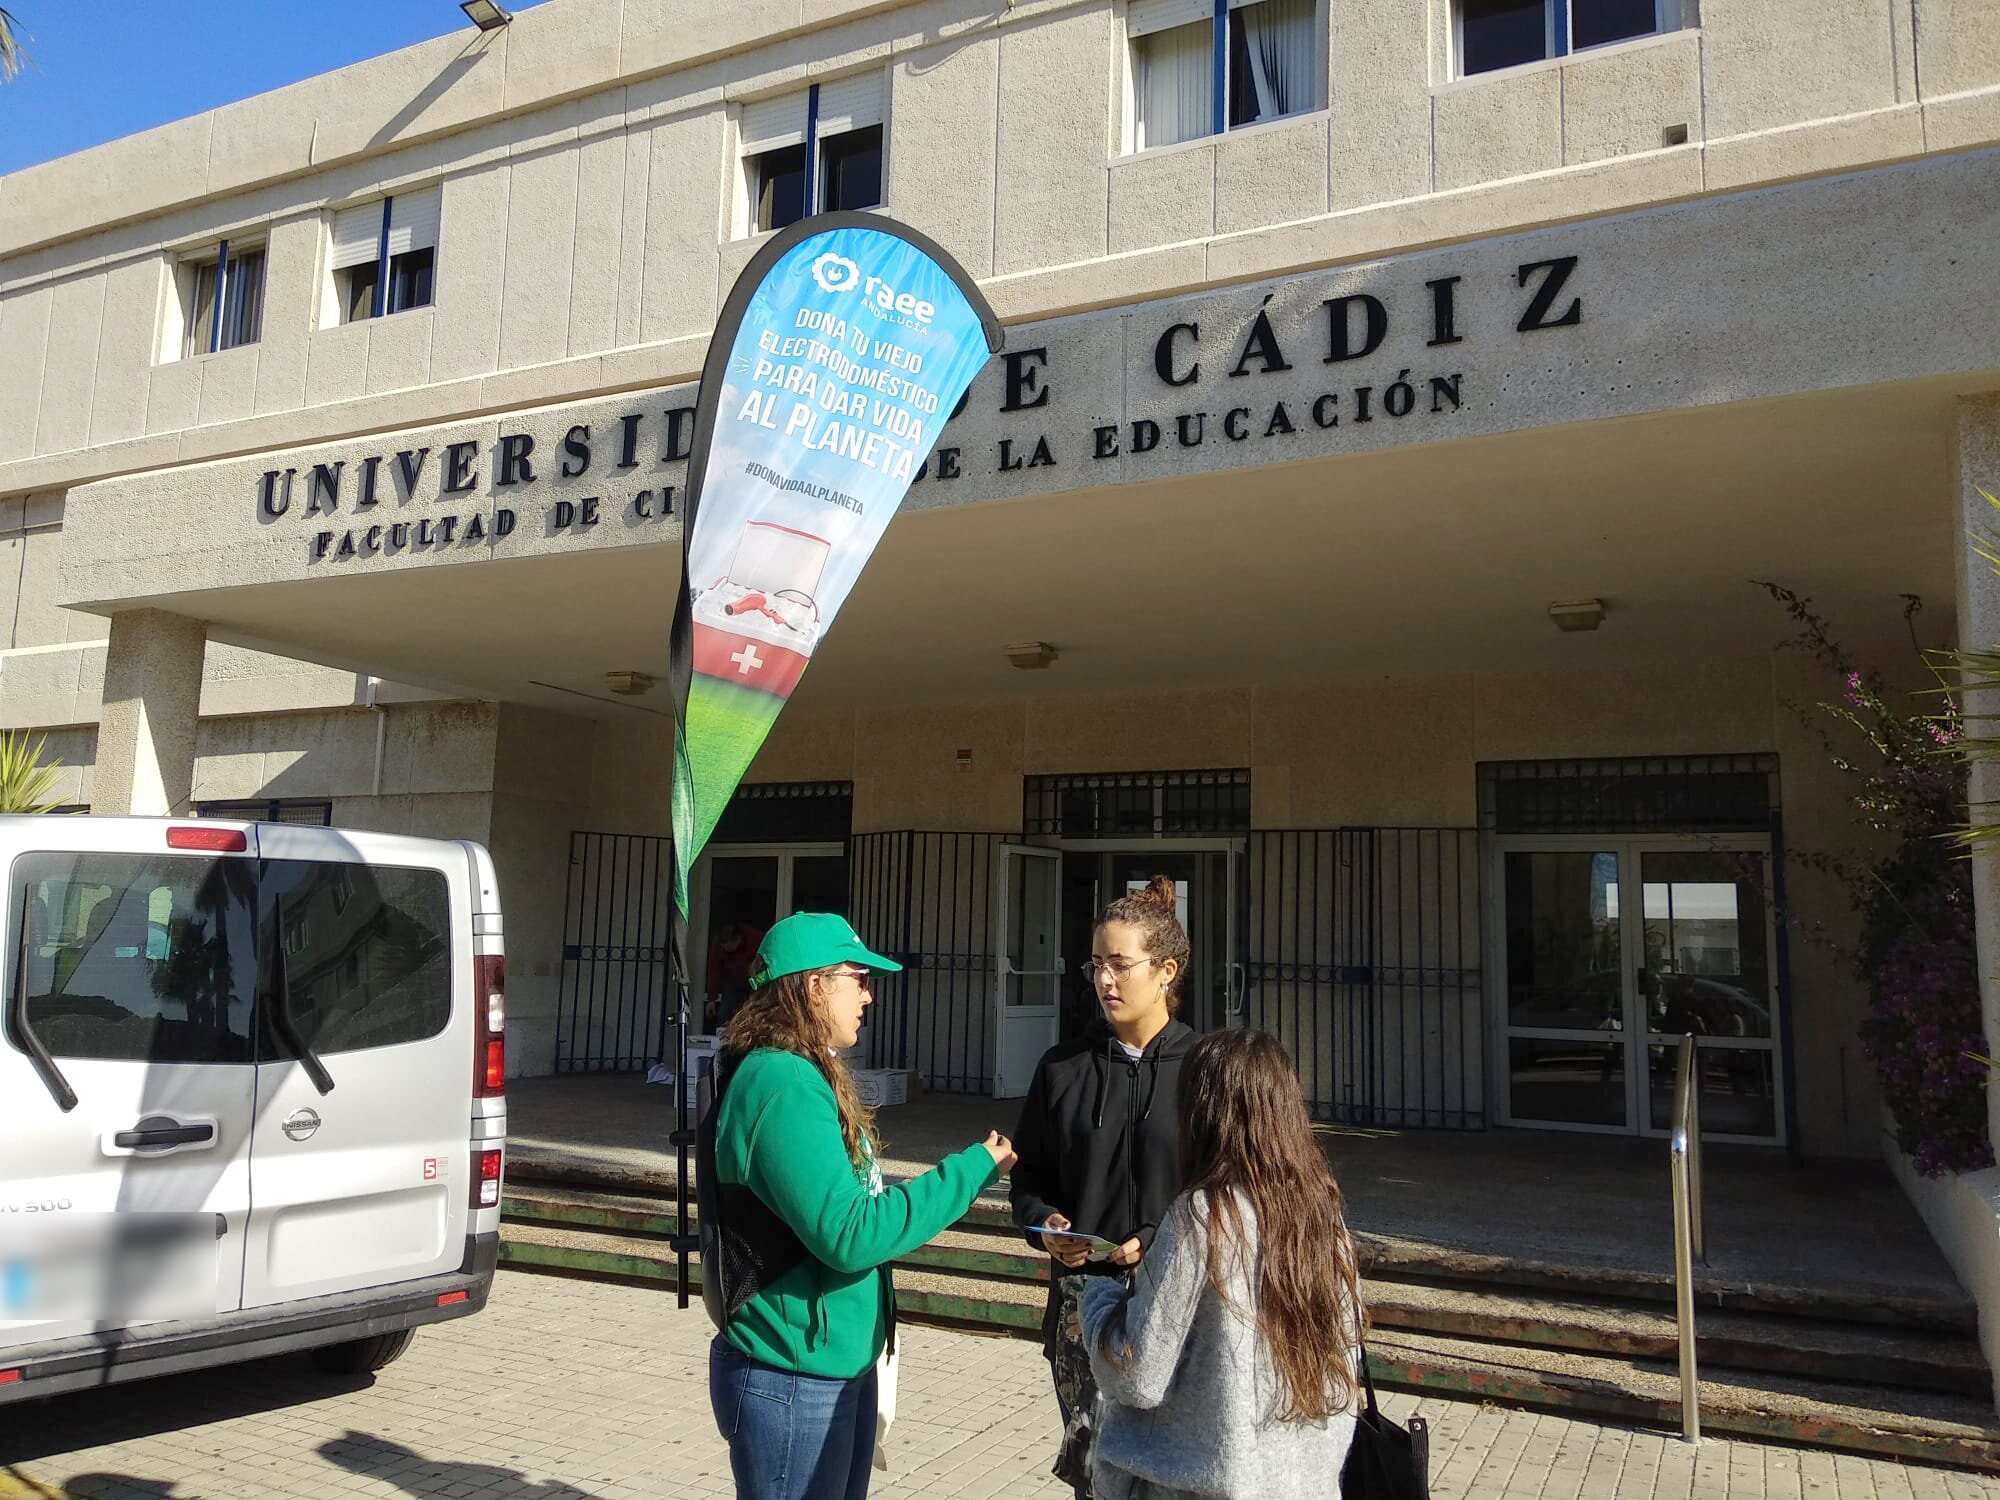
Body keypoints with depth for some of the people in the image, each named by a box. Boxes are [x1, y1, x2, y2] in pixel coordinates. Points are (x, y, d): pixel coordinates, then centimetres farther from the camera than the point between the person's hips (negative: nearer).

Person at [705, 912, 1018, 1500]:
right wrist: (972, 1170, -19)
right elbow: (846, 1235, -25)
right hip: (793, 1380, -10)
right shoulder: (783, 1085, -22)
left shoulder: (804, 1076, 10)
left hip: (841, 1364, 10)